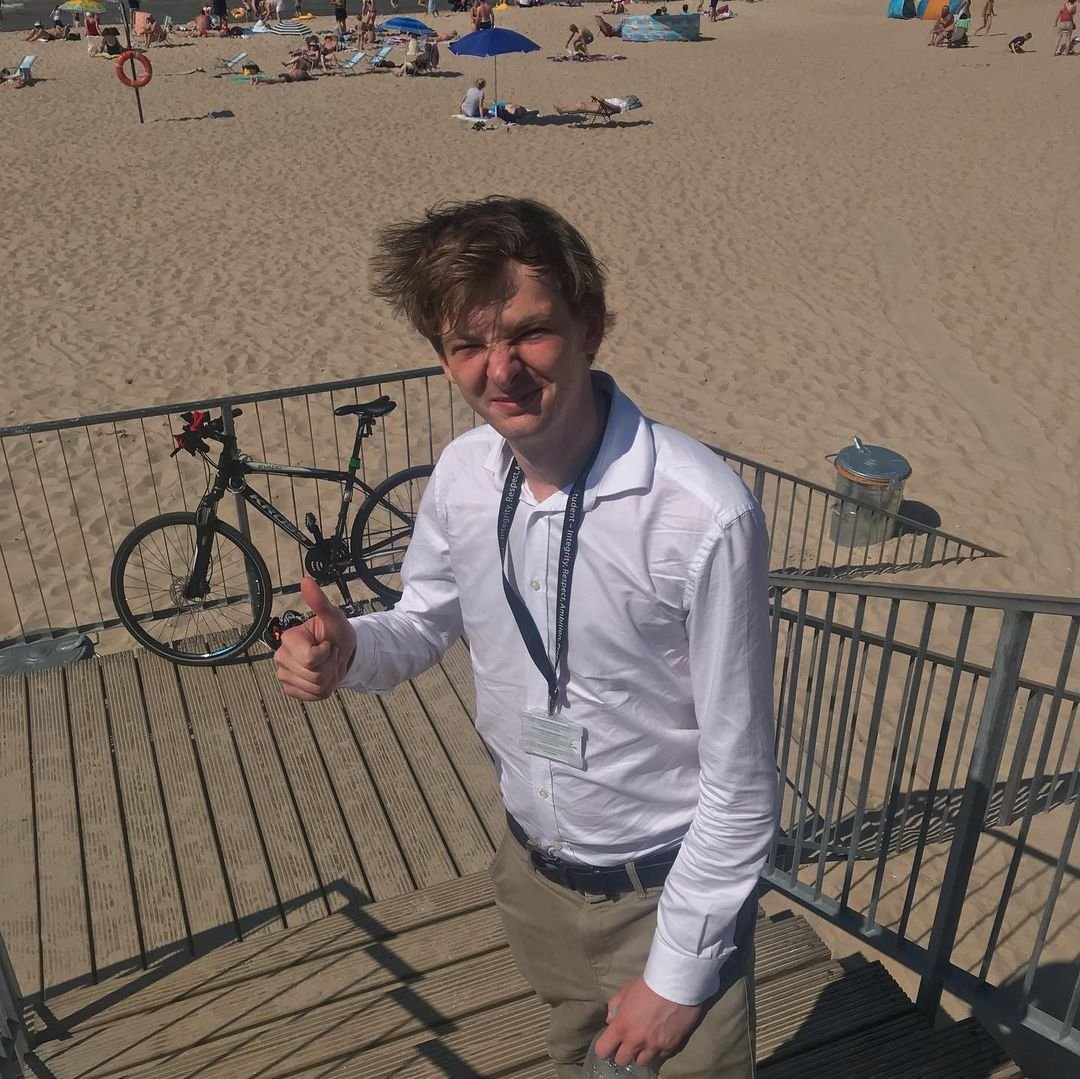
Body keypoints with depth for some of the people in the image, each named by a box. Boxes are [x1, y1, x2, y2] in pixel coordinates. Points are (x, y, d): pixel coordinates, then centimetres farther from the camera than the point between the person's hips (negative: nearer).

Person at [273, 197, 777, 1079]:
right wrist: (346, 651, -17)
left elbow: (739, 780, -21)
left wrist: (678, 974, -13)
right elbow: (425, 624, 6)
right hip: (534, 873, 6)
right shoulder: (462, 475, -12)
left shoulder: (703, 514, -30)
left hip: (669, 887, -5)